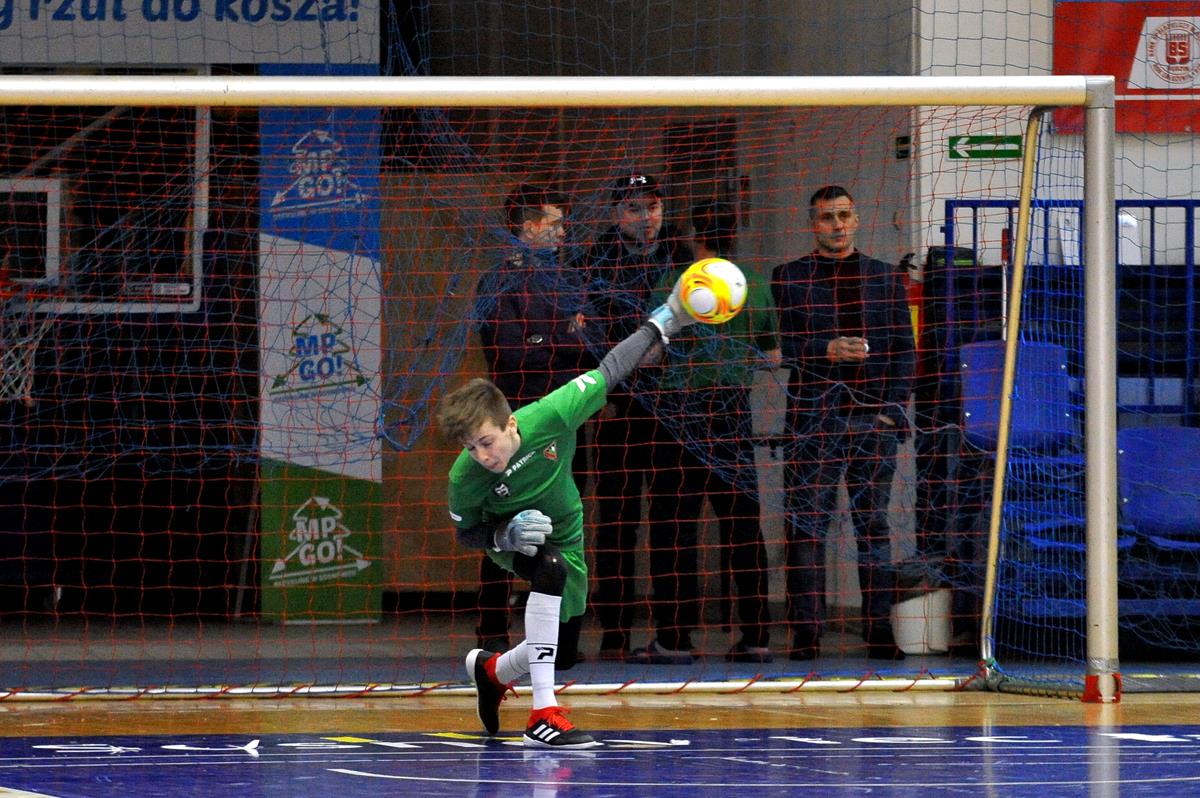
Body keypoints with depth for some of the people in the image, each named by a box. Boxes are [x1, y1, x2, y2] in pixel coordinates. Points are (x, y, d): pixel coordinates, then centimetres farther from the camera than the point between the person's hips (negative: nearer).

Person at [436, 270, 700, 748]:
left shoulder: (549, 417, -35)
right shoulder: (464, 479, -32)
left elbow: (608, 373, -21)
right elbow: (465, 534, -14)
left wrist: (664, 323, -16)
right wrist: (507, 535, -35)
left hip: (563, 533, 3)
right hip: (507, 534, -3)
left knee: (563, 654, 8)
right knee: (550, 570, -38)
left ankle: (493, 671, 45)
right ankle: (543, 715, -33)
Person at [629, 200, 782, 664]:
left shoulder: (678, 283, -6)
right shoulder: (757, 287, 7)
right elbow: (773, 358, 15)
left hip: (684, 407, -4)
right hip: (736, 409, 4)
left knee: (674, 523, -2)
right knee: (742, 522, 7)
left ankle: (674, 635, -5)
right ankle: (756, 635, 6)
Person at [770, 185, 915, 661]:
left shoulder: (885, 277, 15)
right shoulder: (789, 278, 11)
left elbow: (903, 350, 11)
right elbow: (784, 345, 2)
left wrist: (894, 409, 0)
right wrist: (826, 351, -15)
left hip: (873, 416, 1)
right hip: (813, 416, -1)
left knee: (874, 525, 1)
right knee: (806, 524, -5)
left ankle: (880, 631, 1)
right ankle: (805, 633, -5)